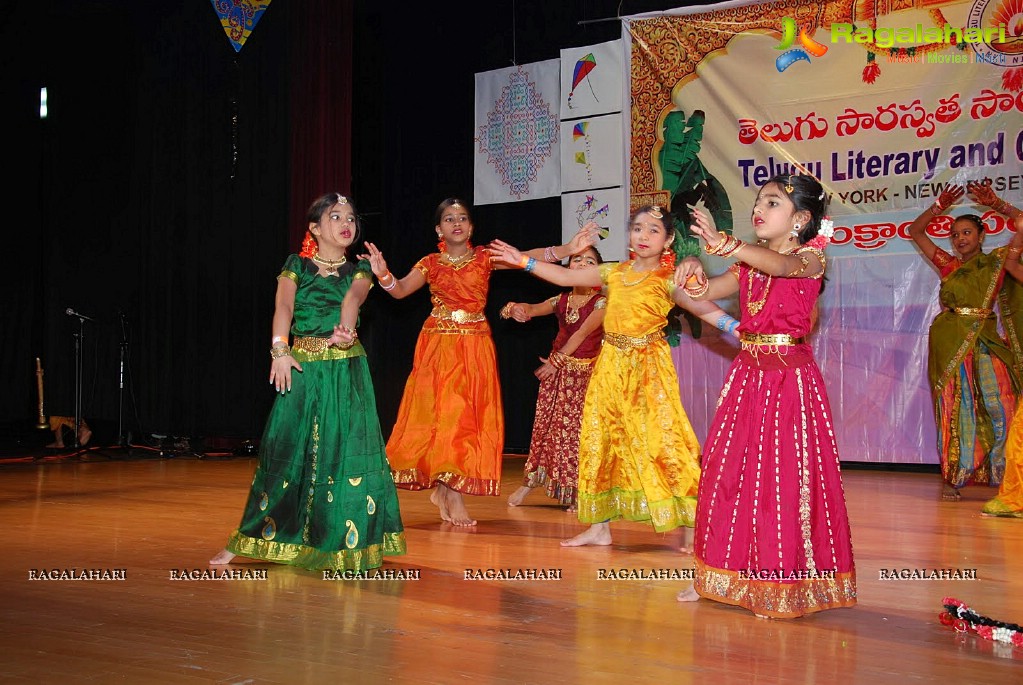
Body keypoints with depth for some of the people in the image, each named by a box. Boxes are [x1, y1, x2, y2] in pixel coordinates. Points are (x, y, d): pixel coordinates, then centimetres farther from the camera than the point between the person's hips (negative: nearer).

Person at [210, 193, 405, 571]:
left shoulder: (358, 271, 9)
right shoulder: (296, 266, 7)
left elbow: (353, 298, -14)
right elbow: (283, 306, -10)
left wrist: (347, 326, -36)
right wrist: (280, 348, -28)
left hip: (347, 370, 0)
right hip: (302, 368, 0)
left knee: (345, 452, -3)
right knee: (285, 449, 1)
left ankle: (345, 543, 8)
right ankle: (252, 539, 12)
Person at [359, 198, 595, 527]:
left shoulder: (485, 258, 3)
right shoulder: (430, 264, 6)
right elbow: (400, 290, -5)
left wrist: (567, 249, -26)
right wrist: (383, 274, -27)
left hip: (476, 347, 1)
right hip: (439, 346, -1)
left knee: (470, 417, 0)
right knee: (442, 416, -4)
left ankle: (444, 488, 16)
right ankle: (454, 499, 4)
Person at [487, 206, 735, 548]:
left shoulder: (669, 280, -6)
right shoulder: (613, 273, 9)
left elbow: (700, 304, -19)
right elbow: (565, 276, 11)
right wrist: (524, 261, 9)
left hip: (649, 369, -5)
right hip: (611, 366, 5)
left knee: (661, 440, -10)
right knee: (600, 440, 8)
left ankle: (690, 526, -2)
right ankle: (599, 526, 20)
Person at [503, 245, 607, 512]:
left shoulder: (601, 302, -8)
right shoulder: (561, 300, 6)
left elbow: (582, 333, -14)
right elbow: (533, 309, -4)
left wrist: (557, 360, -16)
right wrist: (516, 308, -28)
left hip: (584, 373, -4)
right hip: (556, 370, 5)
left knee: (577, 429, -3)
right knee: (545, 423, 9)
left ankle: (576, 492, 8)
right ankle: (529, 482, 19)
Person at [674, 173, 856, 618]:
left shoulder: (811, 258, -7)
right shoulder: (747, 265, 12)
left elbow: (781, 264, -29)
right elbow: (705, 293, 9)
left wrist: (722, 244, -45)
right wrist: (695, 273, -17)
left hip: (790, 379, -6)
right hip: (747, 376, 7)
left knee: (784, 476, -4)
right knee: (727, 472, 7)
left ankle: (786, 585, 8)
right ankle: (725, 574, 19)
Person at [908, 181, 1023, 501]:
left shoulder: (997, 261, 8)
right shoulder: (948, 265, 12)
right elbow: (915, 230, 17)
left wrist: (997, 205, -3)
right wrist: (939, 207, 7)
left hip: (985, 342, -1)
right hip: (949, 340, 1)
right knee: (955, 408, 1)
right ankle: (952, 478, 4)